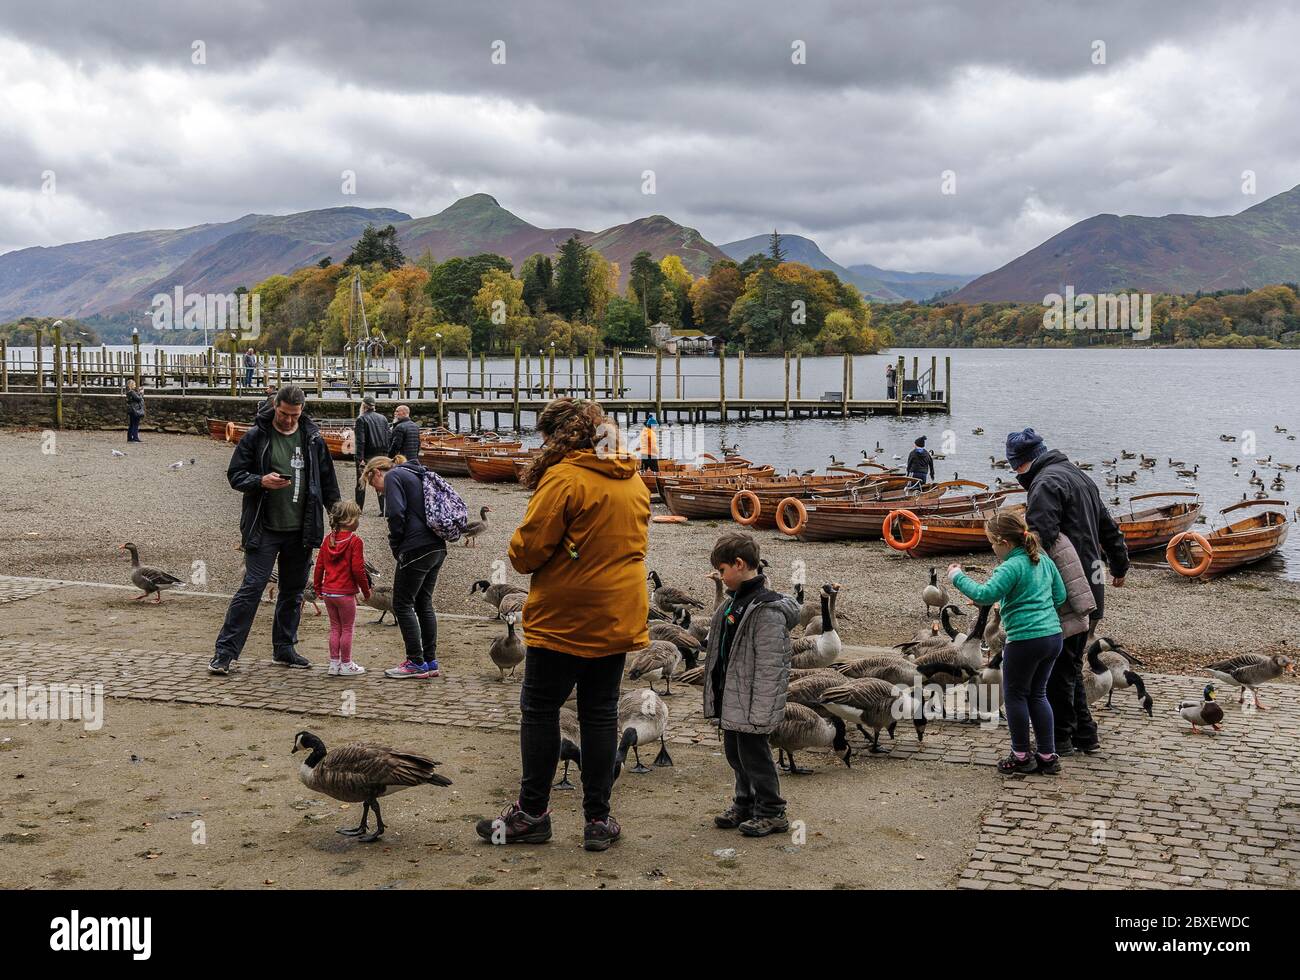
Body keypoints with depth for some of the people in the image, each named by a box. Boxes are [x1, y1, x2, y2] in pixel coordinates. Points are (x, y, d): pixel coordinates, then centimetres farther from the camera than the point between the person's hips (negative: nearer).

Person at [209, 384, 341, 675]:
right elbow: (235, 474, -1)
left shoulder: (312, 438, 6)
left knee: (293, 591, 12)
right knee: (252, 587, -8)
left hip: (300, 531, 4)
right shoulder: (256, 436, -4)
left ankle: (284, 649, 24)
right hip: (264, 529, -4)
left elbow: (327, 480, 14)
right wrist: (261, 481, -20)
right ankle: (225, 652, -3)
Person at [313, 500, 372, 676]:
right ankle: (346, 665, 11)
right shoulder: (355, 541, -13)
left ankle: (334, 663, 17)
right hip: (346, 593, -6)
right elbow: (358, 569, -15)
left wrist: (318, 588, 19)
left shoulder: (328, 539, 7)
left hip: (328, 592, 6)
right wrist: (366, 590, -4)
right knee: (347, 629, 5)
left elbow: (319, 565, 9)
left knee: (335, 628, 15)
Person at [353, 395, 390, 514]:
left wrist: (360, 458, -17)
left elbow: (360, 441, -16)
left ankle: (359, 509, 12)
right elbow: (388, 438, 6)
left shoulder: (361, 419, -9)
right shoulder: (383, 418, 7)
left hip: (367, 455, -4)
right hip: (381, 455, 4)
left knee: (361, 484, 7)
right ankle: (384, 509, 2)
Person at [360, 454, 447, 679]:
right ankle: (430, 662, 18)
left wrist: (395, 546, -3)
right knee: (424, 604, 15)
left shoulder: (393, 476, -2)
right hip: (437, 548, 9)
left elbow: (396, 514, -16)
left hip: (416, 549, -9)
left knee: (402, 605, 0)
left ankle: (416, 663, 0)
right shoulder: (415, 475, 24)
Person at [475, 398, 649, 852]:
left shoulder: (564, 478, -15)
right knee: (600, 714, 11)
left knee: (540, 711, 6)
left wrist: (518, 553, 4)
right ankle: (598, 820, 13)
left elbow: (527, 550, -16)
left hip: (565, 621, -6)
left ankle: (532, 813, 13)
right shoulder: (634, 481, 8)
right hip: (619, 621, 7)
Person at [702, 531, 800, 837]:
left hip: (752, 703, -9)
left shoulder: (767, 610, -20)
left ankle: (771, 813, 13)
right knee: (735, 754, 17)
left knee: (754, 754, 0)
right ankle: (744, 803, 33)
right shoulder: (733, 603, 11)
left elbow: (769, 666, -21)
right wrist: (717, 697, 18)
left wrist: (759, 711, -21)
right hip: (731, 700, 9)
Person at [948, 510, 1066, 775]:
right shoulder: (1044, 560, 9)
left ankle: (1022, 756, 16)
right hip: (1053, 636, 8)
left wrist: (958, 577, -13)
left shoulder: (1011, 567, -16)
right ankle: (1048, 756, 19)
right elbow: (1060, 596, 15)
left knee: (1015, 695, 9)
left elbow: (985, 595, -25)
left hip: (1025, 639, -8)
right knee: (1037, 694, 18)